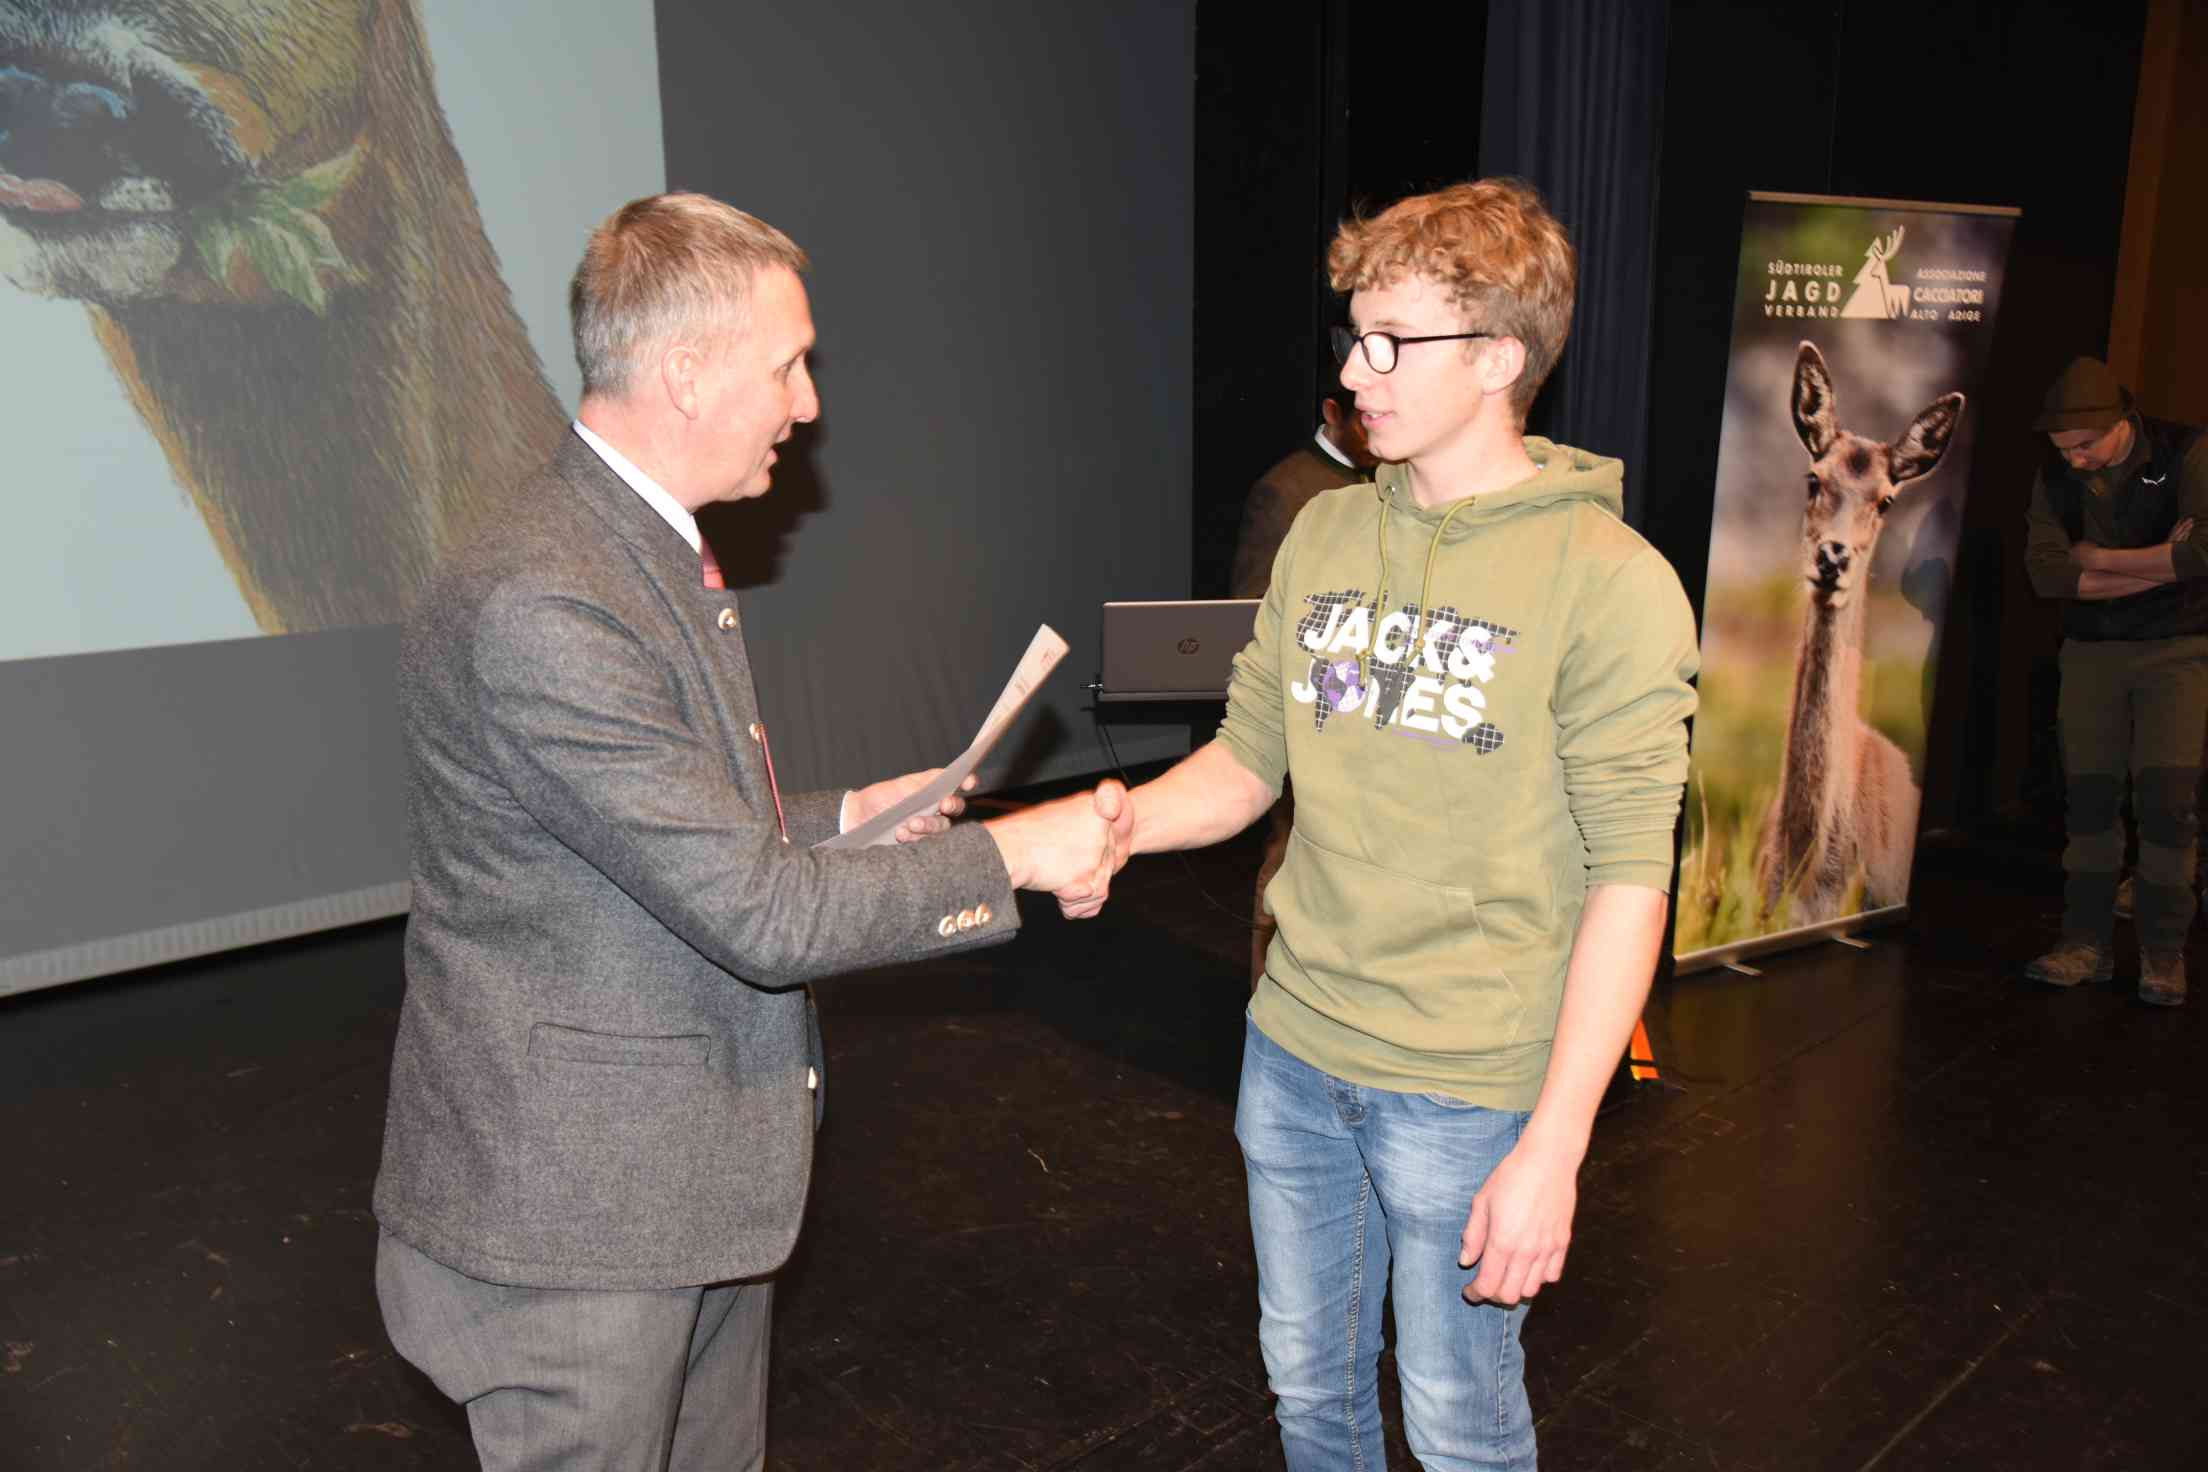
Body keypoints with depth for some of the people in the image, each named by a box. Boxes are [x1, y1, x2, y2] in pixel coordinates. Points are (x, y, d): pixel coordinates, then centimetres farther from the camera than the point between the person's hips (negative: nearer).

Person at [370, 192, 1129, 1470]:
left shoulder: (651, 551, 7)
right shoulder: (537, 604, -27)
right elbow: (759, 911, -26)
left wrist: (838, 819, 5)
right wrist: (1011, 855, -17)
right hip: (576, 1212, -9)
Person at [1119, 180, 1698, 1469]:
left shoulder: (1610, 587, -14)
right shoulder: (1327, 533, 4)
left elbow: (1630, 881, -15)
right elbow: (1245, 765, 8)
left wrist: (1554, 1148, -18)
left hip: (1465, 1087, -5)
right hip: (1293, 1050, 5)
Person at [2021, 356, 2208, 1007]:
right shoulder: (2055, 475, 1)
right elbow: (2045, 570, -11)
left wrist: (2099, 558, -15)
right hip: (2092, 651, 3)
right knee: (2088, 795, 3)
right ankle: (2086, 942, 10)